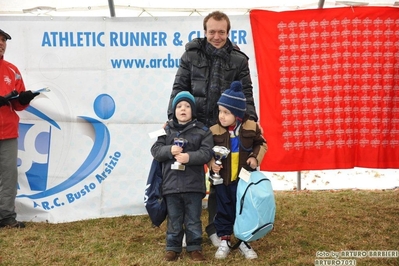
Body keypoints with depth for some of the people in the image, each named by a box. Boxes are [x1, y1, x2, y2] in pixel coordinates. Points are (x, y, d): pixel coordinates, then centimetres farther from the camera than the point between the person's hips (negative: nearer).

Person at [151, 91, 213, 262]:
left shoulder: (202, 131, 0)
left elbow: (206, 153, -9)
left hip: (193, 184, -2)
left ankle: (194, 247, 21)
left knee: (193, 219, 8)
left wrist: (189, 157, -23)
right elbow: (155, 150, 1)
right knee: (174, 219, 12)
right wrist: (170, 150, -17)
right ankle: (173, 247, 23)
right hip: (171, 184, 2)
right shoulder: (166, 130, 7)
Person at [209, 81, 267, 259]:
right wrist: (211, 162, -16)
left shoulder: (251, 128, -9)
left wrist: (256, 157, -10)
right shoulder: (214, 131, -9)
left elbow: (261, 144, 6)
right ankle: (224, 241, 22)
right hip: (222, 179, 0)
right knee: (223, 210, 8)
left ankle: (244, 241, 23)